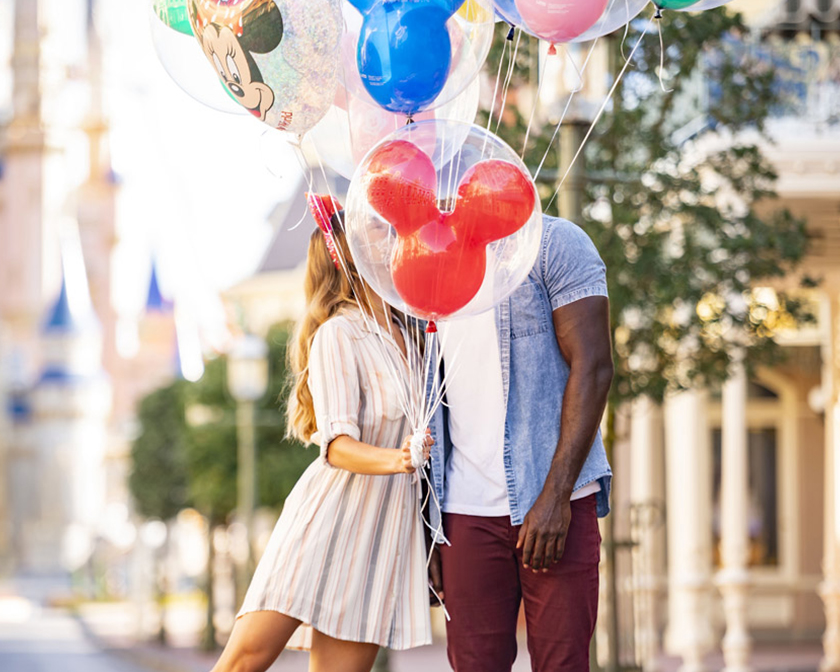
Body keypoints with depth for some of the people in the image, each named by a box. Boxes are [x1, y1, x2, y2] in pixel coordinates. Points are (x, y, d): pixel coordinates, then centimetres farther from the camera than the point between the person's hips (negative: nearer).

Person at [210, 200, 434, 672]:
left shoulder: (404, 332, 13)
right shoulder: (337, 335, -8)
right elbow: (337, 446, -17)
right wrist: (393, 461, -35)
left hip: (383, 527, 6)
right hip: (327, 519, -6)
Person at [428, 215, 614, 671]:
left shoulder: (553, 243, -1)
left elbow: (593, 368, -9)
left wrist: (554, 498, -17)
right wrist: (432, 529, 10)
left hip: (553, 506, -5)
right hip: (466, 512, 5)